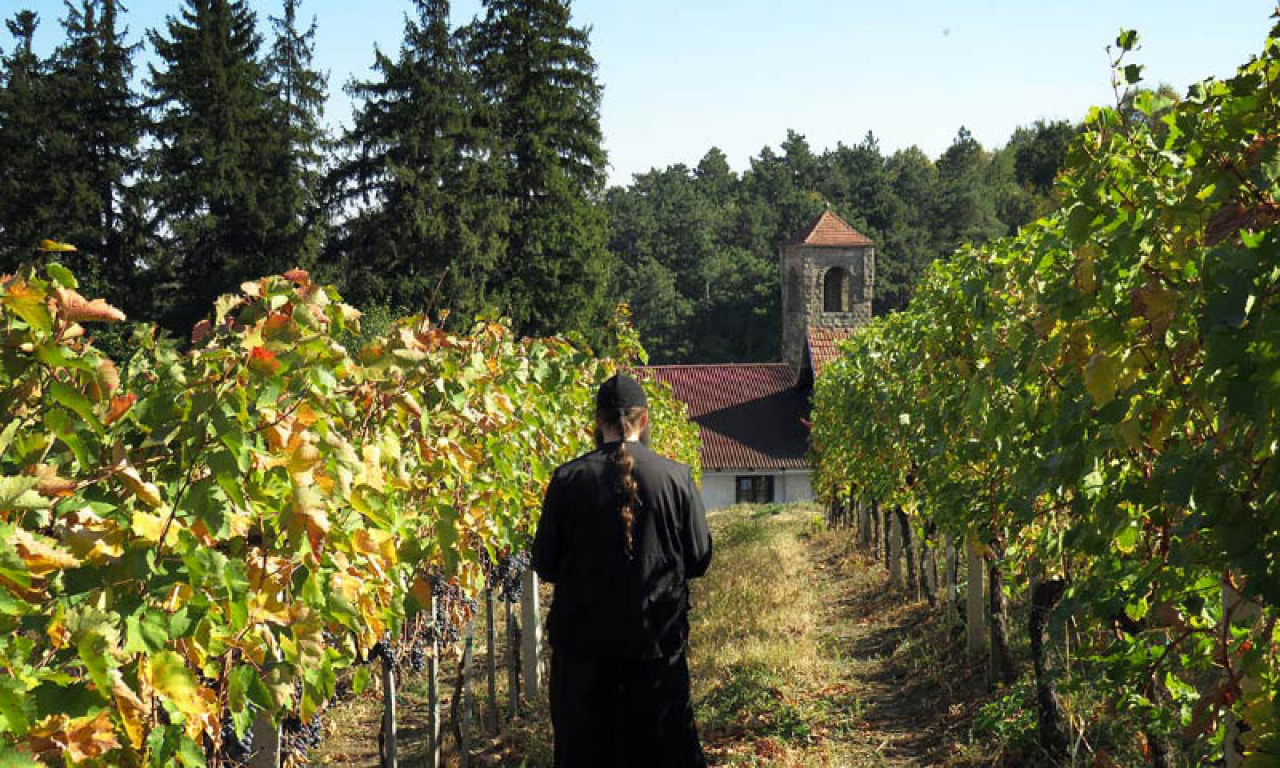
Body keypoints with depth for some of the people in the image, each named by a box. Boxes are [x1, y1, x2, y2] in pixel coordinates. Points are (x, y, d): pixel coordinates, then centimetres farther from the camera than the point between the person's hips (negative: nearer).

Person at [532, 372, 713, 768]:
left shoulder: (568, 479, -9)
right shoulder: (676, 477, -8)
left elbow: (545, 566, -3)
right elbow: (699, 559, 0)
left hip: (583, 642, 0)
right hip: (657, 643, 0)